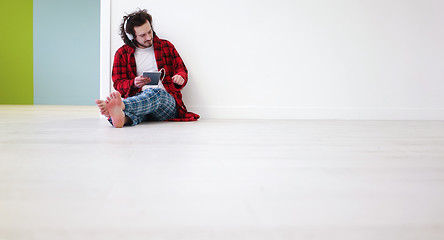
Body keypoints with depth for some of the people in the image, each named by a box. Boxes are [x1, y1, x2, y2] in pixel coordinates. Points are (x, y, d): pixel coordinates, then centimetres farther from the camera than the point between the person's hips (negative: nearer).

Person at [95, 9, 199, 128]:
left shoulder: (166, 46, 18)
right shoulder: (122, 53, 16)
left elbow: (181, 69, 22)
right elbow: (118, 83, 10)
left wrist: (180, 77, -5)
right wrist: (134, 83, -14)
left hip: (167, 99, -1)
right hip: (137, 97, 1)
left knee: (154, 92, -39)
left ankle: (121, 106, -68)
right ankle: (123, 117, -75)